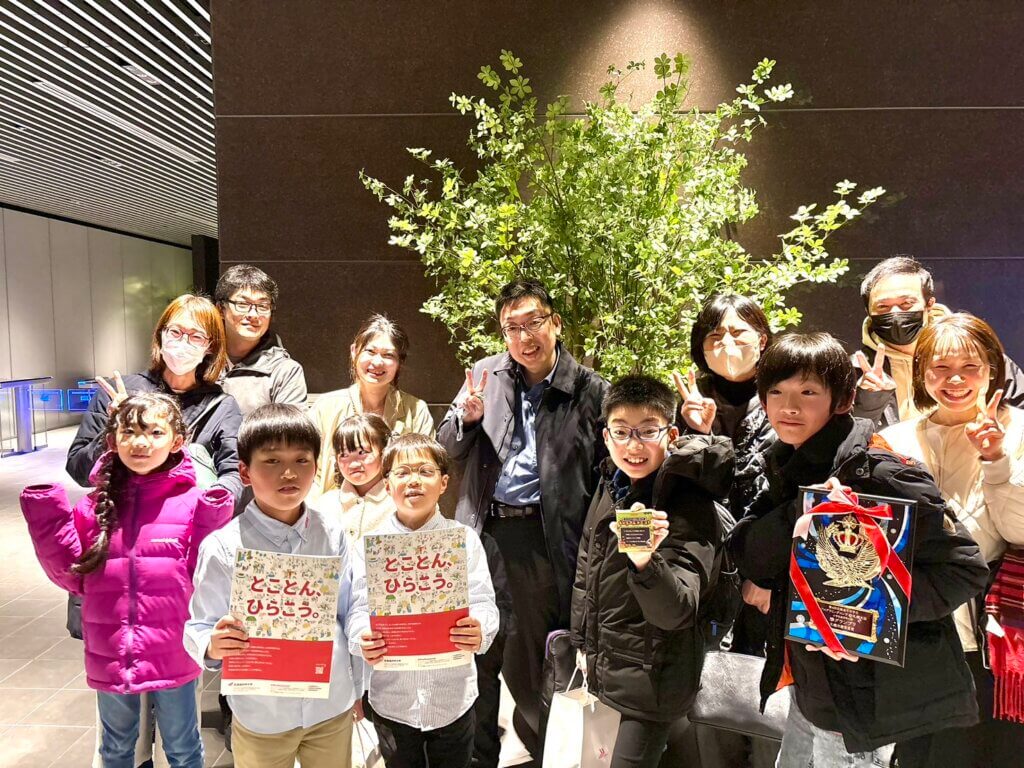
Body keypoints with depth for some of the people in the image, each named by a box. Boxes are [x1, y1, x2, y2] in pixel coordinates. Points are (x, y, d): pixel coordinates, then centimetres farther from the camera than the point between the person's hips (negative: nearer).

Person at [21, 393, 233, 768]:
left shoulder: (192, 502, -13)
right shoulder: (97, 504, -2)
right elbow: (73, 575, 3)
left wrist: (214, 523, -26)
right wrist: (47, 519, -7)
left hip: (173, 657, -3)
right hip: (110, 656, 3)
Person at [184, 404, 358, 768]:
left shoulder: (331, 533, -7)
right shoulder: (222, 547, -16)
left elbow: (348, 609, 4)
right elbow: (200, 630, -10)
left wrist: (356, 685, 5)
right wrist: (213, 646, -30)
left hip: (334, 704, 3)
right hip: (262, 715, -2)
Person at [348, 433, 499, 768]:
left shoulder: (464, 538, -4)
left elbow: (482, 603, -7)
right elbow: (359, 609, -5)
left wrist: (480, 631, -28)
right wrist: (362, 640, -26)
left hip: (453, 699, 0)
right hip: (391, 700, 0)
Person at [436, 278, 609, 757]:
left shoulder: (590, 390, -6)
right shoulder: (486, 374, 3)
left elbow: (604, 473, -4)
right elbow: (448, 450, 8)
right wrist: (466, 418, -12)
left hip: (542, 537, -3)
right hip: (481, 529, 4)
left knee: (530, 653, 10)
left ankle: (537, 740, 37)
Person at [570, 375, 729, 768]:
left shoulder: (689, 505, -20)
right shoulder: (611, 485, -1)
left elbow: (676, 612, -27)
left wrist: (645, 563, -46)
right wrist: (582, 643, 16)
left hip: (653, 677, -6)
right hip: (604, 666, 6)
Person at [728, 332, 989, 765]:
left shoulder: (877, 472, -19)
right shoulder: (787, 465, 1)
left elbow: (965, 567, -18)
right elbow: (750, 558, -8)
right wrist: (800, 512, -25)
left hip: (863, 694, -7)